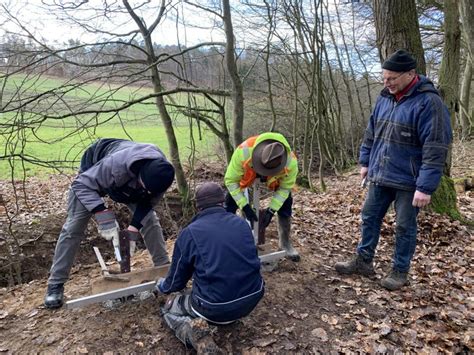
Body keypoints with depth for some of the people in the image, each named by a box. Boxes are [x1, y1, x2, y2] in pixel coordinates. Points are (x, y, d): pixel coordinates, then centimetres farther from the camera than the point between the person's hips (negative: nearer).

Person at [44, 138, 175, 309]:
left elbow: (147, 202, -15)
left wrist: (133, 229, -27)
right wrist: (103, 215, -48)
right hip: (93, 173, -3)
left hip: (129, 182, 4)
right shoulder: (116, 164, -48)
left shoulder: (160, 175, -31)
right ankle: (55, 284, 7)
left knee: (150, 220, -3)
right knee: (74, 226, -6)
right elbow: (81, 184, -38)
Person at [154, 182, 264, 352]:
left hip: (215, 308, -4)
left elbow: (177, 280, 7)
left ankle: (192, 332, -6)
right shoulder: (242, 224, 6)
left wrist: (161, 287, 31)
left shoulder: (190, 232, -5)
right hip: (253, 299, 5)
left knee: (169, 308, 22)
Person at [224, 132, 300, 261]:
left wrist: (271, 210, -27)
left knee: (286, 203, -4)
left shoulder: (290, 162, -40)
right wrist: (245, 206, -35)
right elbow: (230, 180, -32)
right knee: (230, 202, -8)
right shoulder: (244, 151, -46)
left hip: (276, 174, 1)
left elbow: (285, 187, -21)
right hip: (247, 171, 0)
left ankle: (285, 242, 18)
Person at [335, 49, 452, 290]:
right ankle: (363, 261, 29)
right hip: (379, 176, 7)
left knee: (404, 227, 8)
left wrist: (426, 186, -23)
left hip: (408, 181, -6)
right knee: (369, 218, 13)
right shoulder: (385, 98, 6)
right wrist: (365, 161, 14)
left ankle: (400, 271, 25)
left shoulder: (428, 102, -16)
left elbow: (435, 149, -20)